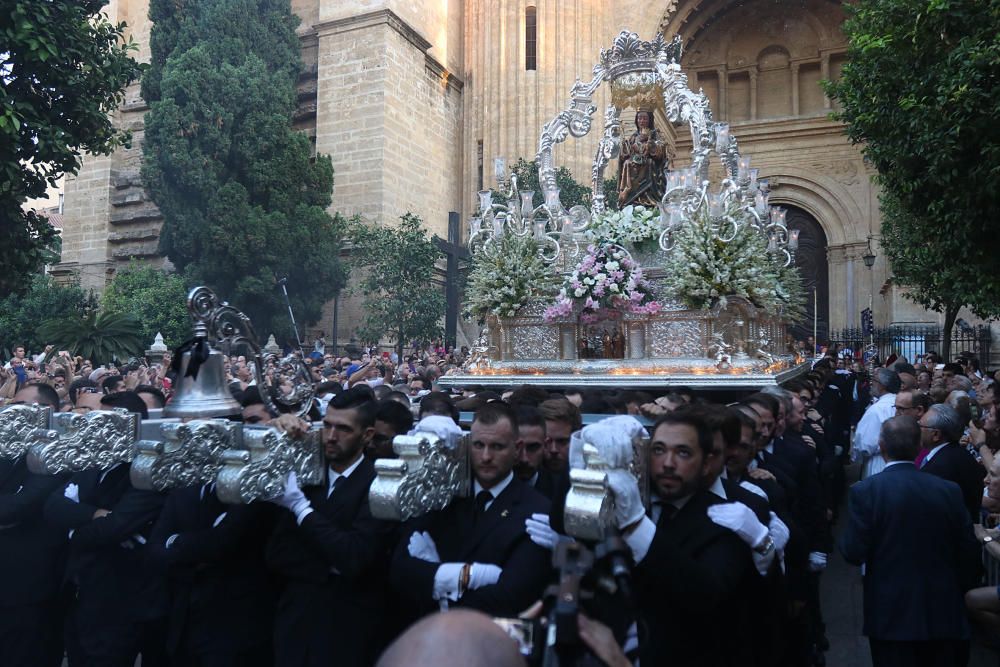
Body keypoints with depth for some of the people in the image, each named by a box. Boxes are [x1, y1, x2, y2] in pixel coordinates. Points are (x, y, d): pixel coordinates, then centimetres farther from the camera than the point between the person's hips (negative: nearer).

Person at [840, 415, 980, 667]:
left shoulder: (865, 491, -14)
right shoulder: (949, 490, -5)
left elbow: (853, 553, -14)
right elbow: (970, 555, 1)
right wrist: (954, 593, 17)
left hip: (891, 614, -3)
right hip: (944, 614, 3)